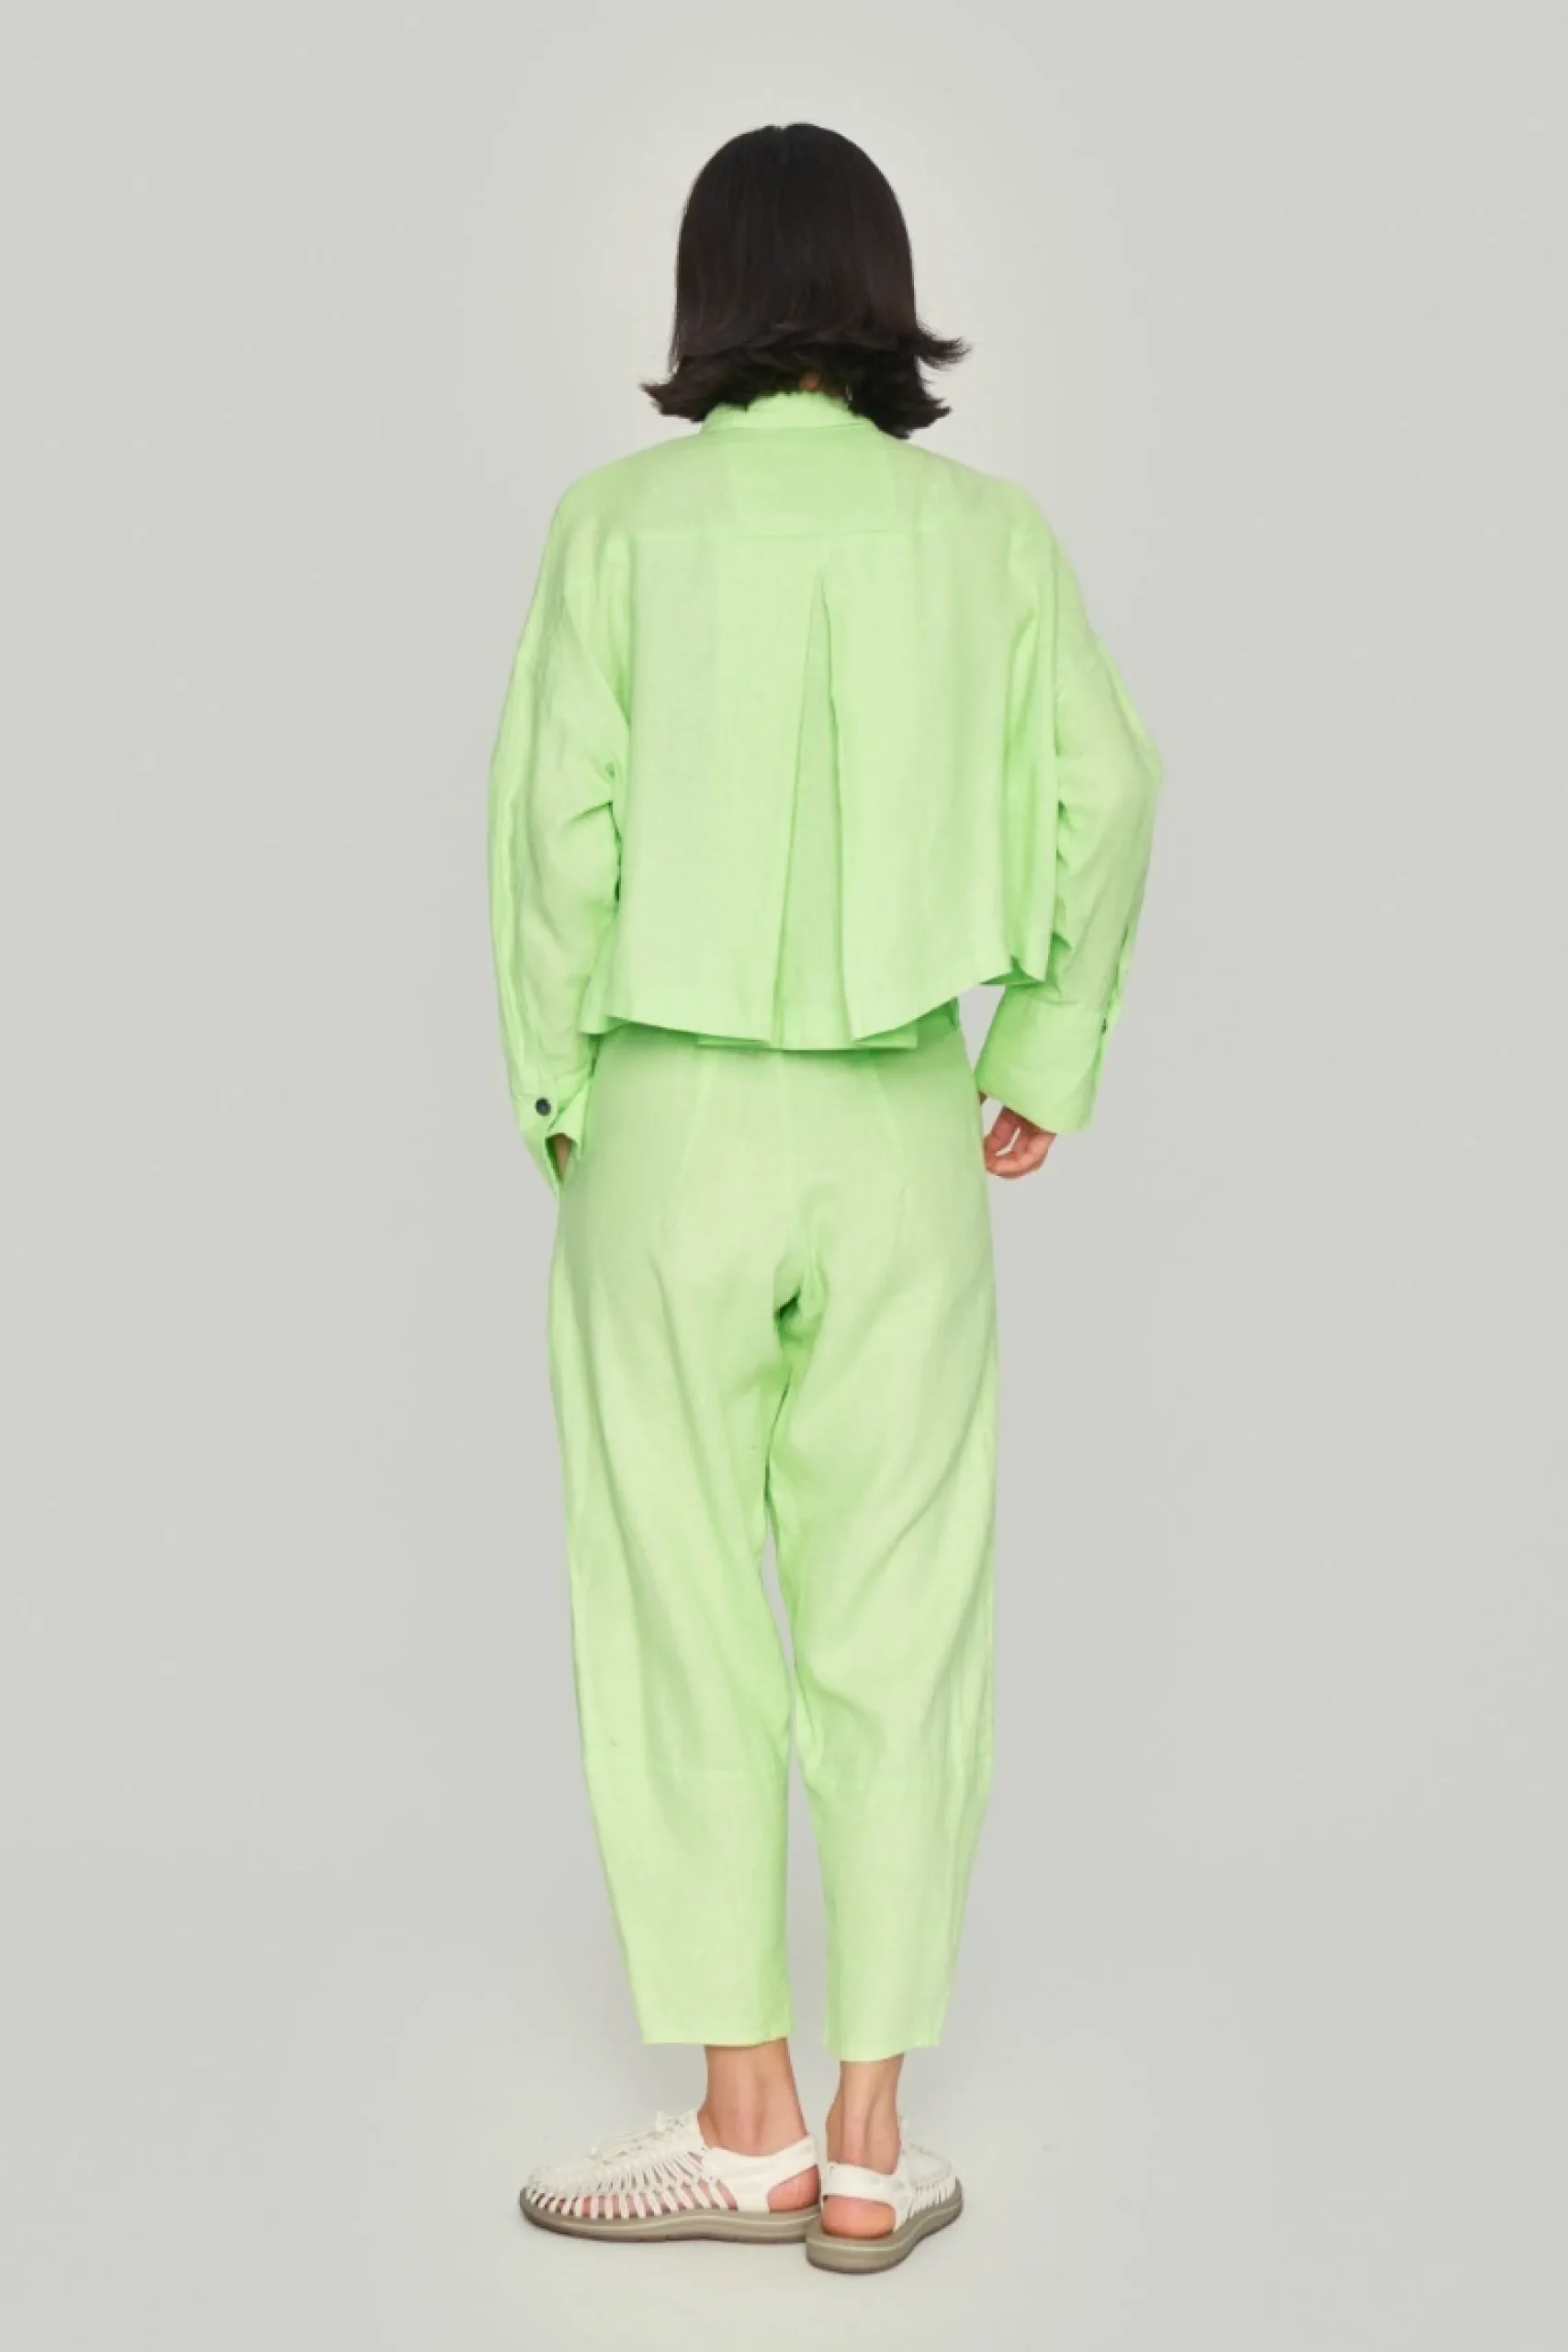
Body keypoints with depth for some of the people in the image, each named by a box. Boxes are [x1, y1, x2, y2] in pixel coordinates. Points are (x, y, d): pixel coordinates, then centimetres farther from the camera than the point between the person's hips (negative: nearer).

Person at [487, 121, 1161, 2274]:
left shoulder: (624, 517, -2)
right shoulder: (988, 528, 2)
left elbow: (561, 820, -8)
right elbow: (1100, 793, -8)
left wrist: (553, 1101, 2)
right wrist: (1051, 1062, 3)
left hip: (671, 1121, -1)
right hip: (898, 1134, 2)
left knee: (677, 1621, 6)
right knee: (896, 1630, 6)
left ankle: (745, 2123, 9)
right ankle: (870, 2151, 9)